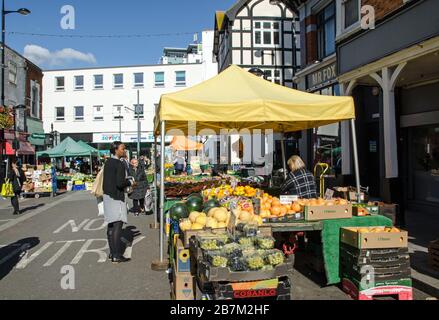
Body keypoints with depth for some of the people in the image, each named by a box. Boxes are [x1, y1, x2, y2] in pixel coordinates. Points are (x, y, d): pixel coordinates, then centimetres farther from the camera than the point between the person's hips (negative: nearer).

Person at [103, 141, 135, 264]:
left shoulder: (108, 162, 10)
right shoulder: (119, 164, -17)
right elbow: (120, 183, -23)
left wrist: (126, 180, 14)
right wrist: (130, 182, -5)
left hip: (108, 195, 9)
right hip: (116, 197, -9)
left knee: (111, 225, 14)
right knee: (117, 226, -6)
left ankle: (112, 252, 22)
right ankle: (116, 256, -3)